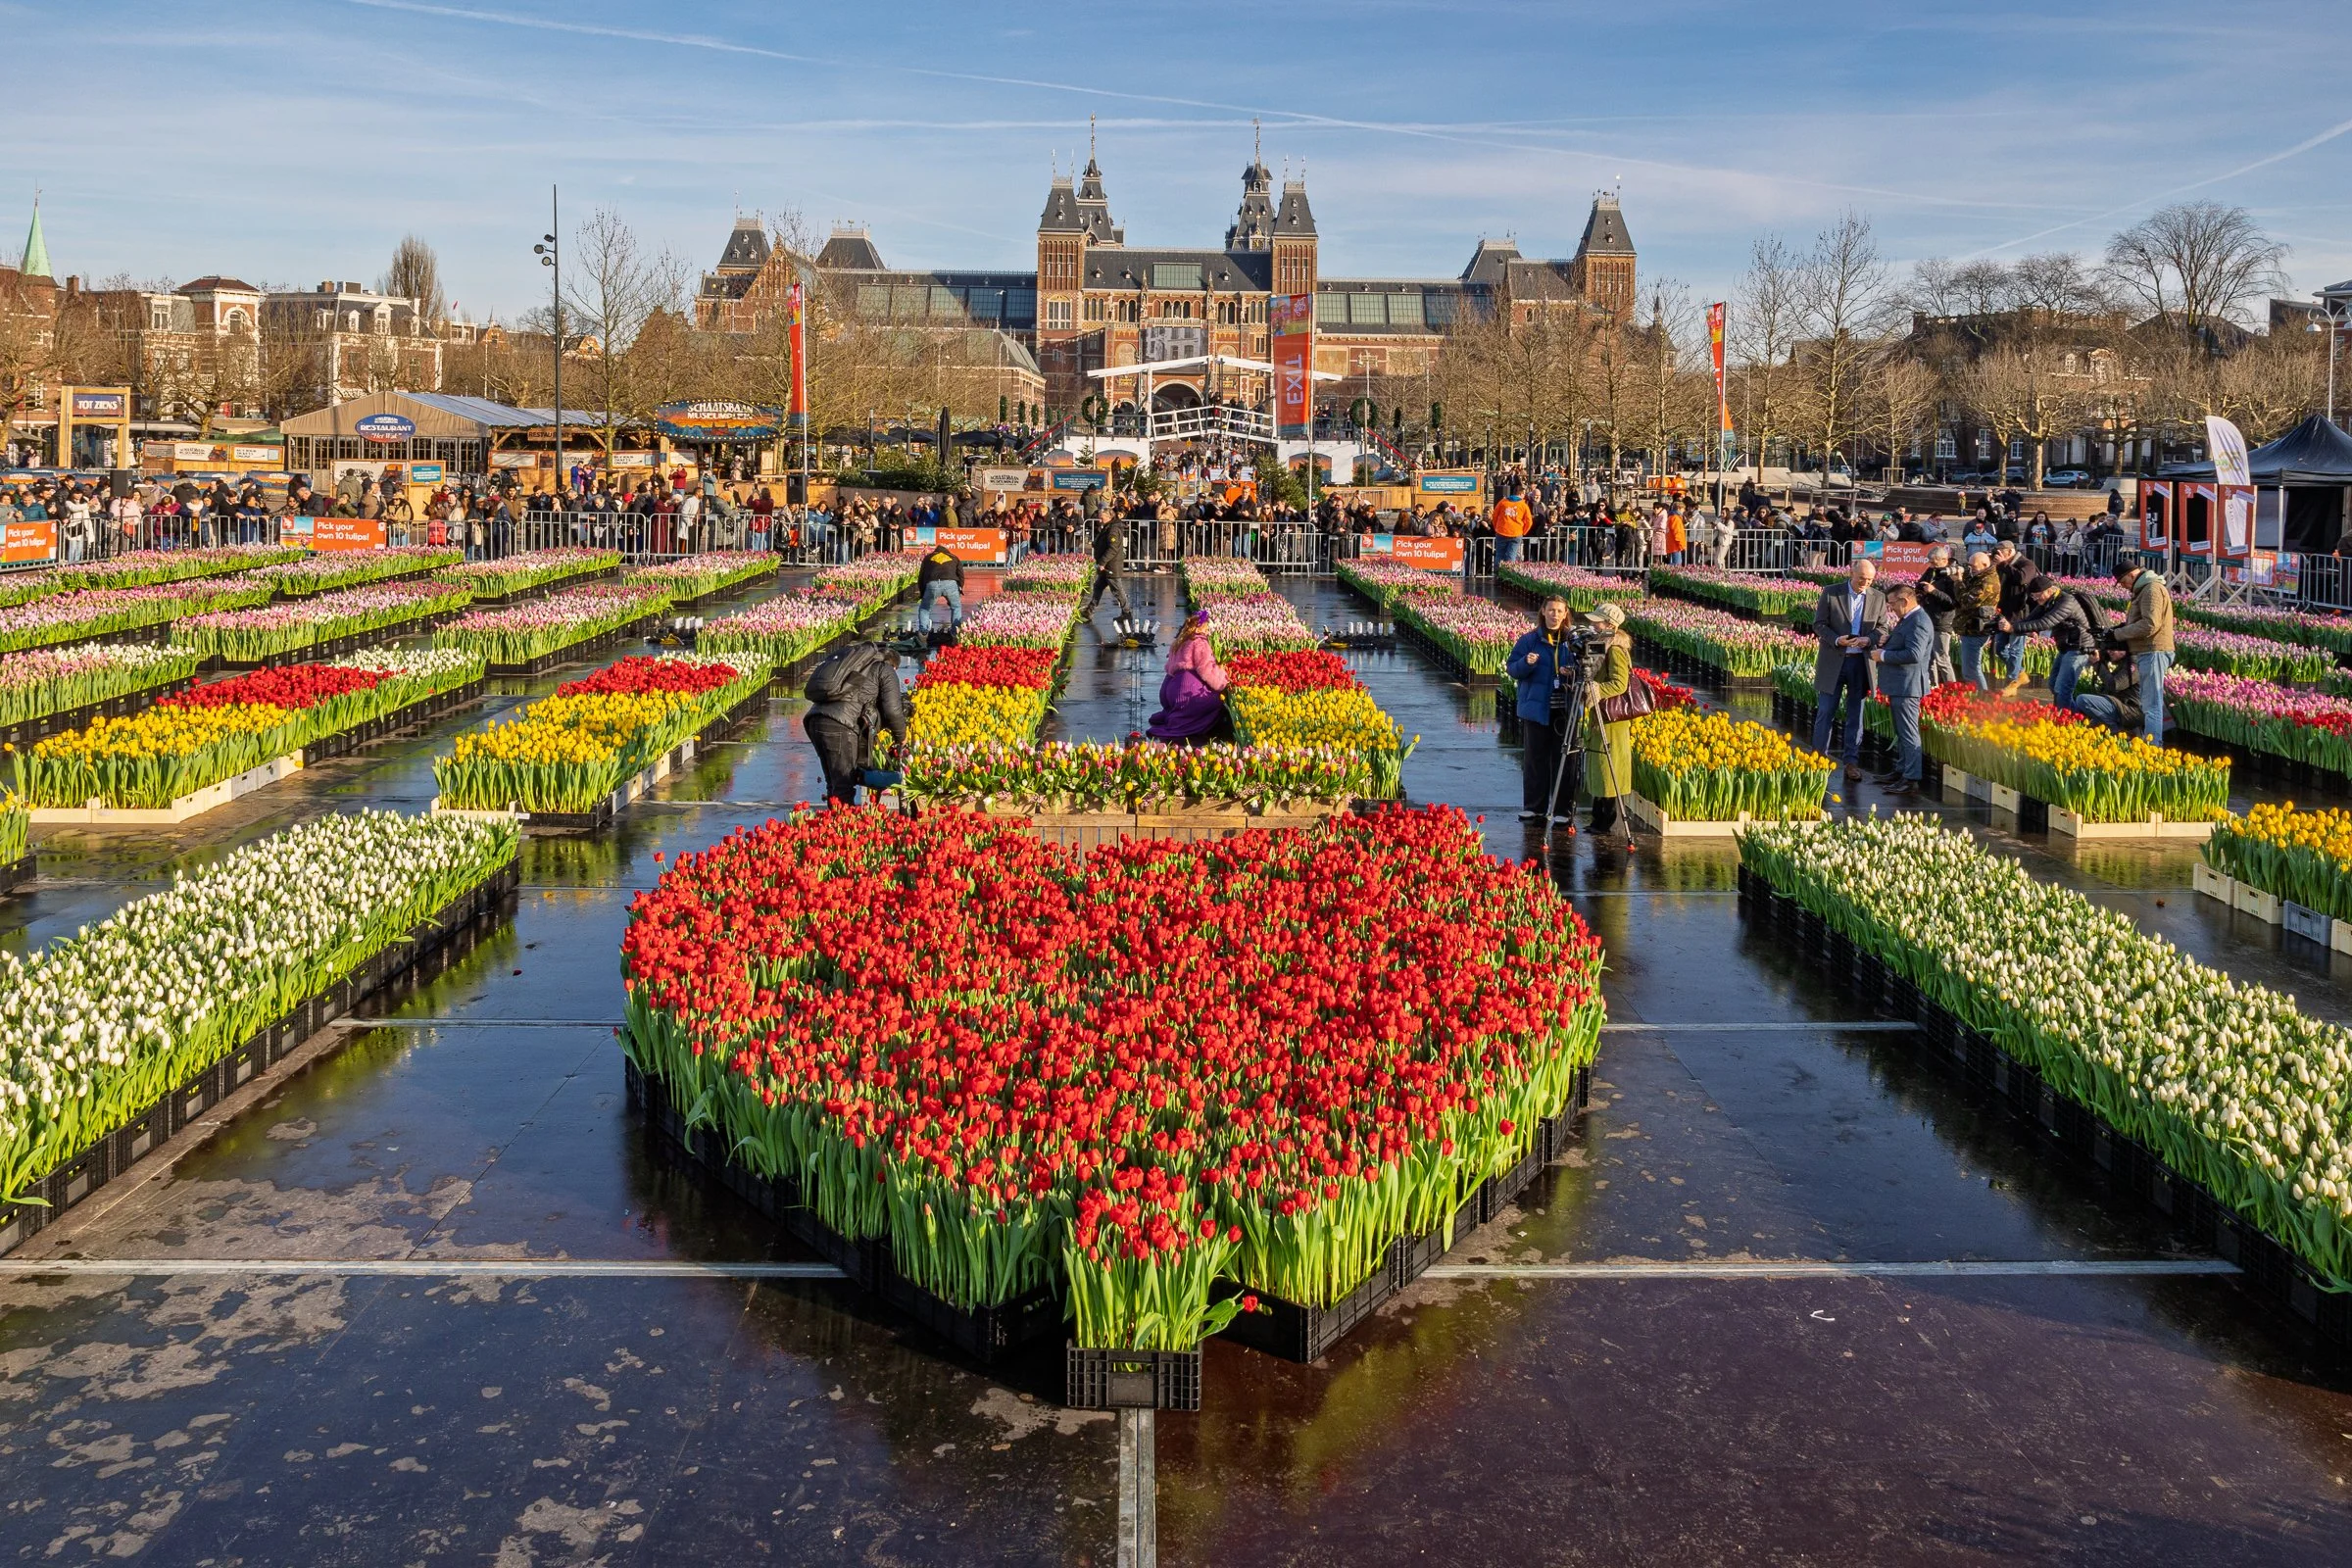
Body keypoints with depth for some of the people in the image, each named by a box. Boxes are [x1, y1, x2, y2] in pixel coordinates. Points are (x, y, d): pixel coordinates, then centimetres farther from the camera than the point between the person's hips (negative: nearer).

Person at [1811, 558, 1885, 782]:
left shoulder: (1878, 598, 4)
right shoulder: (1830, 593, -2)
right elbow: (1819, 624, -3)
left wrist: (1868, 640, -15)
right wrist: (1837, 640, -19)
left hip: (1861, 662, 2)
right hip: (1832, 662, -2)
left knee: (1856, 714, 7)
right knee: (1825, 712, 2)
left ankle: (1852, 761, 13)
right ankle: (1819, 757, 12)